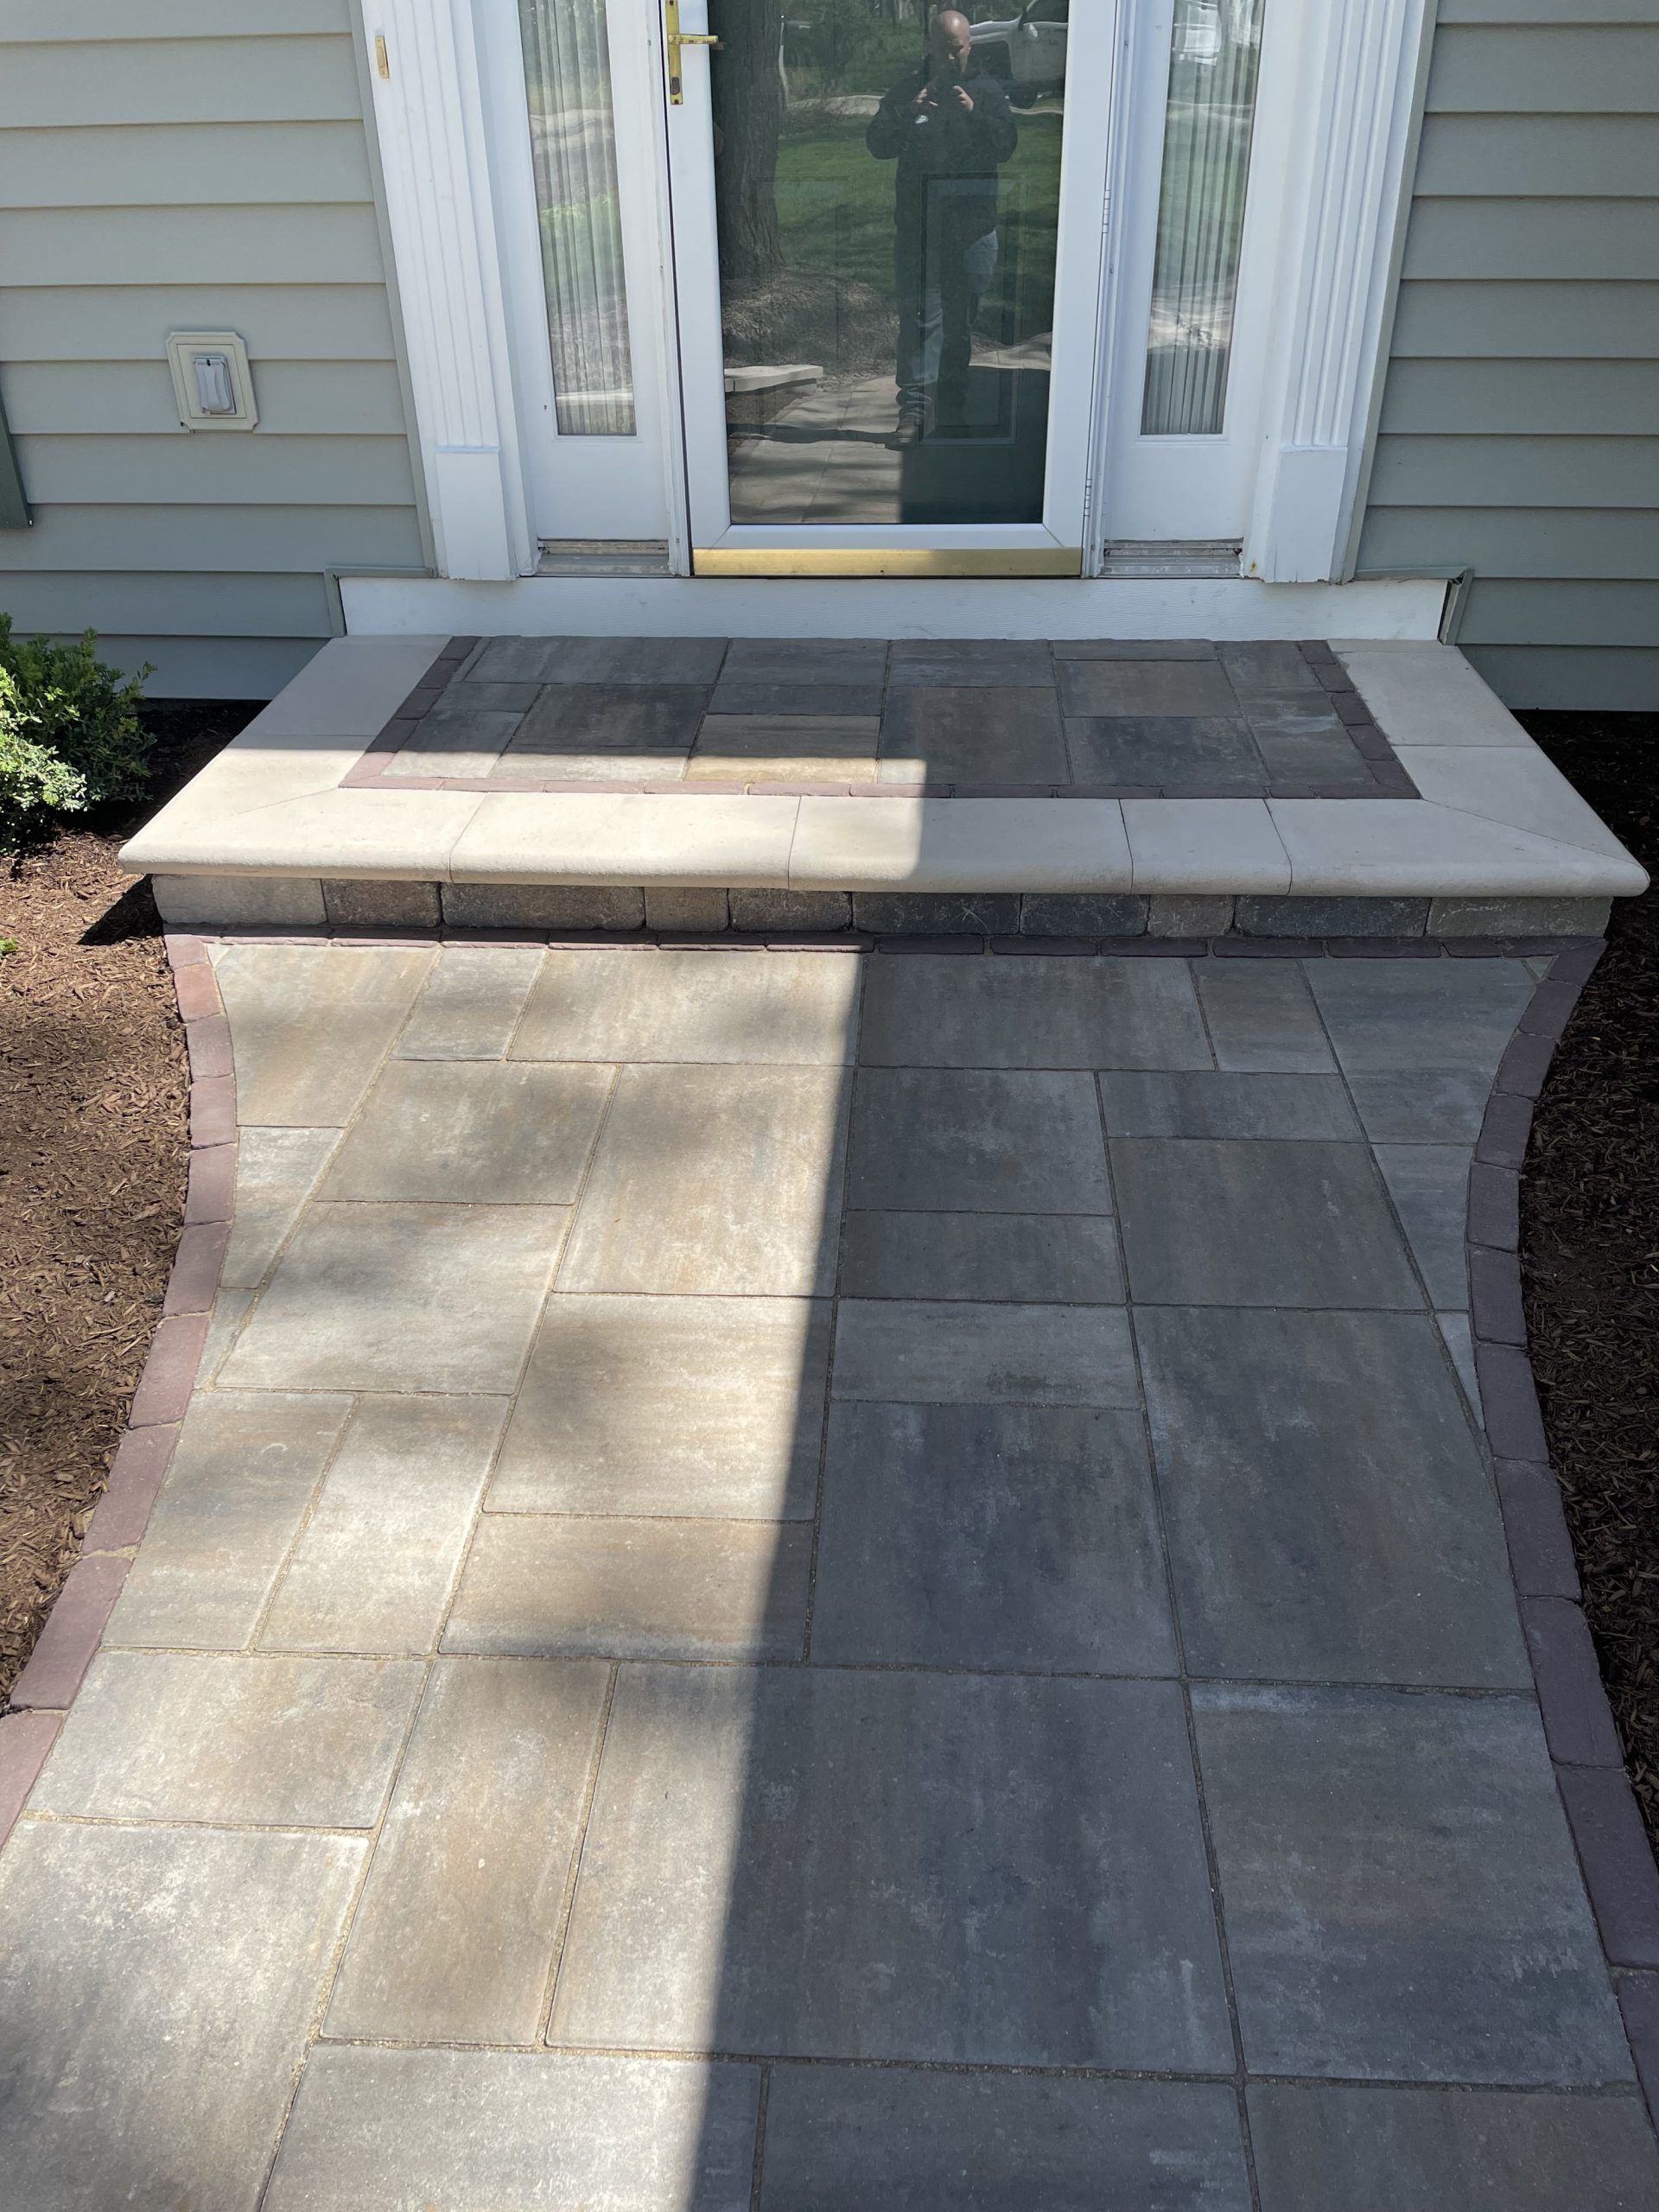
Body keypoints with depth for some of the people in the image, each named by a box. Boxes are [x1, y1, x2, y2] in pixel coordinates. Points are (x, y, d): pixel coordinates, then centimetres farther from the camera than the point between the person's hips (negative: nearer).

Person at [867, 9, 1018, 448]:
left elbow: (1006, 146, -7)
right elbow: (877, 144, -3)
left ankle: (952, 412, 18)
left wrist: (974, 114, -22)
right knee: (919, 317, -9)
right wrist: (909, 115, -19)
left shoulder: (989, 92, 6)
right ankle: (914, 409, -11)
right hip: (916, 229, -1)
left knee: (960, 322, 8)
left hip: (973, 229, 1)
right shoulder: (906, 91, 6)